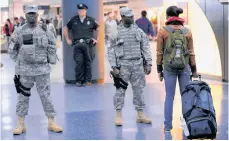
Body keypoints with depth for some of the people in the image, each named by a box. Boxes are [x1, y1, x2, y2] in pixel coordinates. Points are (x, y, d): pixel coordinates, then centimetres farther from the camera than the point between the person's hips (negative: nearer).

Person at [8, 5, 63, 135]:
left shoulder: (45, 31, 2)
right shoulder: (19, 32, 1)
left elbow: (52, 49, 9)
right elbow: (12, 50, 7)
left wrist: (51, 61, 3)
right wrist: (20, 61, 2)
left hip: (42, 69, 0)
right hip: (24, 70, 0)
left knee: (46, 95, 4)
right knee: (23, 96, 7)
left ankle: (51, 122, 13)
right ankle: (21, 124, 16)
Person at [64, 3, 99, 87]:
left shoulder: (91, 20, 10)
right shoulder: (73, 20, 13)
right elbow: (65, 29, 22)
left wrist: (97, 39, 6)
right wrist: (67, 39, 15)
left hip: (88, 44, 0)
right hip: (77, 45, 0)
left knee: (88, 63, 1)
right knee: (79, 63, -5)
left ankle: (87, 80, 7)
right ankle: (79, 81, 2)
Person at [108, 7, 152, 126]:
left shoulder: (138, 31, 7)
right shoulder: (116, 32, -2)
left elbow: (145, 47, 9)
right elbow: (111, 51, -2)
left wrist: (148, 63, 1)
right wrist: (114, 67, -9)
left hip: (138, 64, 3)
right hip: (123, 64, -3)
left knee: (139, 89, 7)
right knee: (120, 90, -1)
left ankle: (140, 115, 15)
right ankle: (118, 115, 8)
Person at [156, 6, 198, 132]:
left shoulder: (163, 31, -4)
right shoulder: (187, 31, 1)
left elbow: (159, 52, -3)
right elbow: (191, 52, 3)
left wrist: (159, 69, 5)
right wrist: (194, 69, 11)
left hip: (169, 67, -1)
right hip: (185, 66, 1)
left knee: (169, 96, 5)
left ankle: (168, 125, 8)